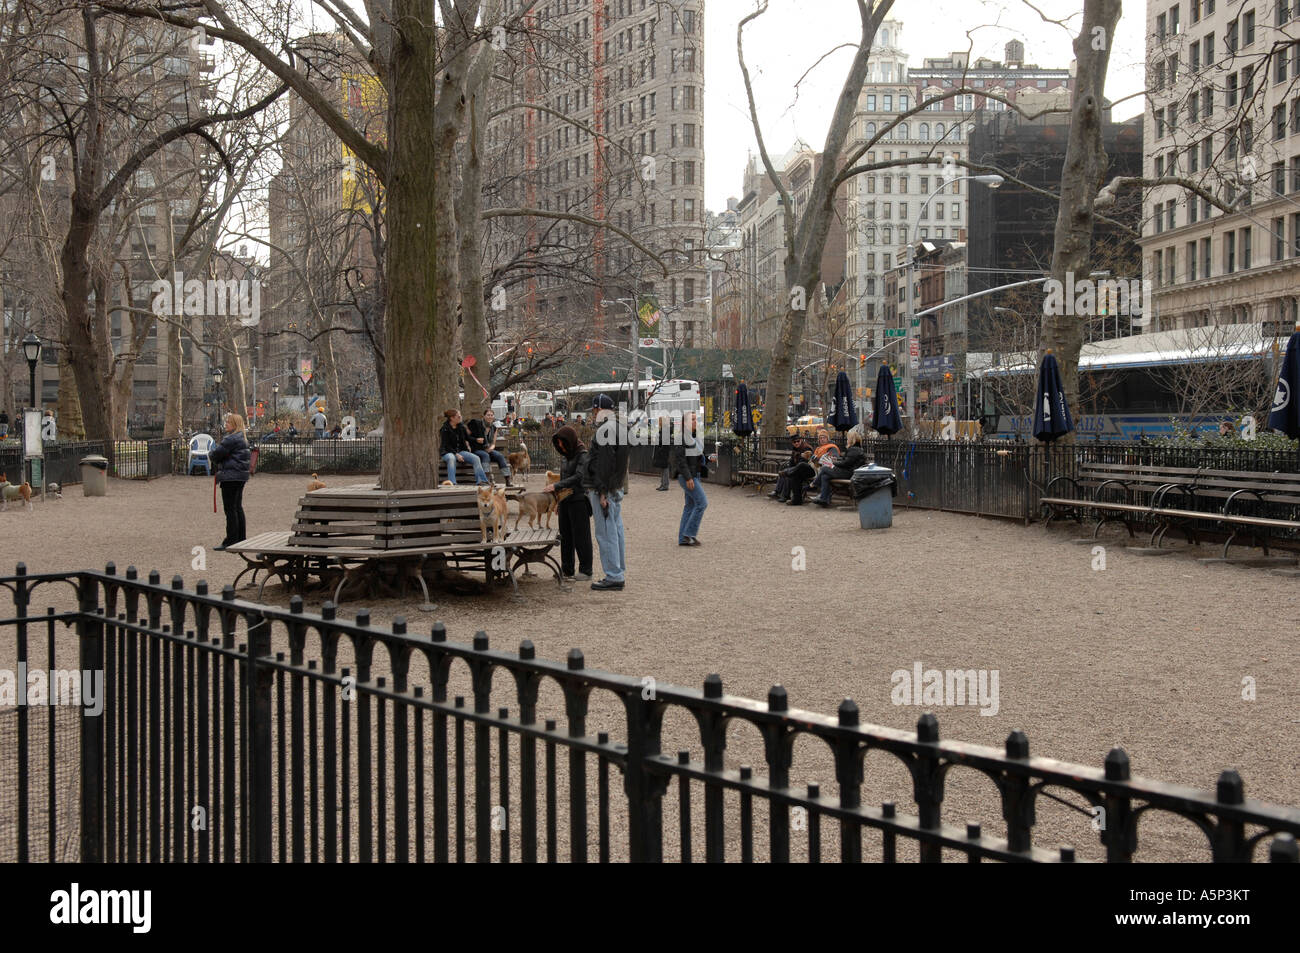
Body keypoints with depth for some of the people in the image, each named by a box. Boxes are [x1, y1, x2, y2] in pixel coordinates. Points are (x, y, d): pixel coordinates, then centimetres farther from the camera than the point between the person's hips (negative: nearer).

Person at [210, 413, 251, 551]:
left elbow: (216, 454, -13)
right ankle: (241, 538, 19)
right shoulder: (242, 439, 16)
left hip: (230, 476, -10)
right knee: (238, 507, 15)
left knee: (230, 509, -6)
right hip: (240, 476, 10)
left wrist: (211, 455, 10)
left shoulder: (231, 439, -15)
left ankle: (231, 541, -4)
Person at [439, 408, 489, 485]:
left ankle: (481, 481, -25)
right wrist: (456, 454, -20)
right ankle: (452, 482, -48)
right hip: (448, 452, -5)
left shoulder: (461, 426, 9)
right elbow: (446, 445, -12)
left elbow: (467, 438, 28)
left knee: (476, 458, -20)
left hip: (461, 451, 5)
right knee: (451, 458, -41)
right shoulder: (444, 429, -7)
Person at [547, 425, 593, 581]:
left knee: (581, 535, -2)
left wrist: (557, 486, -23)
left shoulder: (583, 455, -11)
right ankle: (567, 569, 15)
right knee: (565, 535, 9)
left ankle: (586, 570, 5)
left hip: (579, 500, -7)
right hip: (565, 500, 7)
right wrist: (555, 487, 12)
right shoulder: (564, 455, 13)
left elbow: (578, 477, -20)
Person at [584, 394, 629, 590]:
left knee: (606, 533, -7)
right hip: (616, 487, 10)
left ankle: (613, 576, -5)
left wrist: (602, 492, -22)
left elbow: (605, 463, -22)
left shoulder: (605, 430, -16)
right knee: (616, 530, 14)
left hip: (603, 489, -10)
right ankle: (618, 572, 20)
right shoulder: (618, 427, 15)